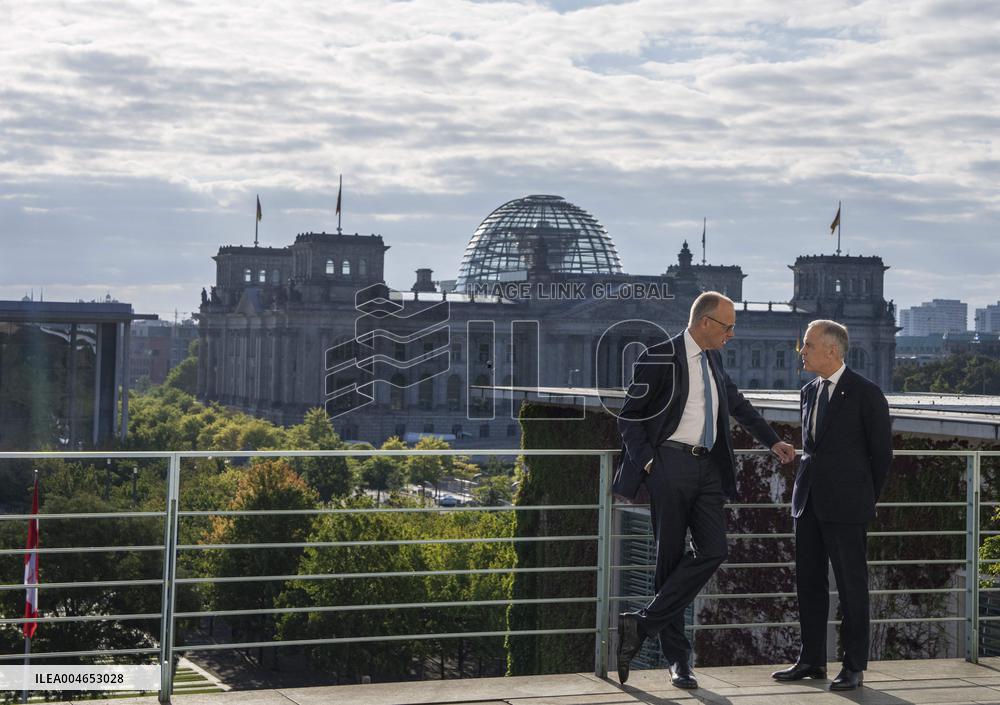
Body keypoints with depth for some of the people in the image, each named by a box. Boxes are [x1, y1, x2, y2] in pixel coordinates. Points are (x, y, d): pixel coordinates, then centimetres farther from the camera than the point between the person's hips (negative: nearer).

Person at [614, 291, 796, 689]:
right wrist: (648, 463, -13)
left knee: (713, 551, -10)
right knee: (671, 559, -1)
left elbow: (737, 403, 30)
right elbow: (629, 418, -5)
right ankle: (677, 659, 6)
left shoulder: (713, 359, 14)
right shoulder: (660, 359, -8)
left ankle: (642, 625, -7)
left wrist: (772, 441, 28)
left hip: (707, 467, 6)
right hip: (670, 465, -6)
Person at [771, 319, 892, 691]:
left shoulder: (866, 394, -8)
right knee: (809, 582, 10)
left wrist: (867, 499, 5)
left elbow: (881, 452, -2)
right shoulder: (809, 392, 12)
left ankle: (854, 667, 7)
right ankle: (812, 660, 19)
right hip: (809, 501, 7)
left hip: (845, 506, -7)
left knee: (851, 585, 0)